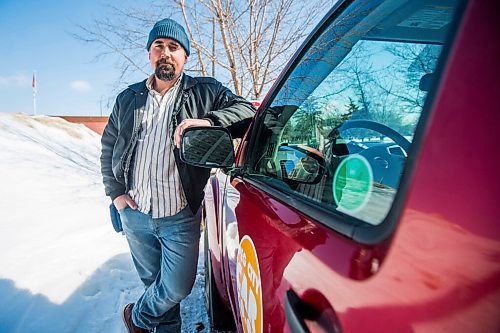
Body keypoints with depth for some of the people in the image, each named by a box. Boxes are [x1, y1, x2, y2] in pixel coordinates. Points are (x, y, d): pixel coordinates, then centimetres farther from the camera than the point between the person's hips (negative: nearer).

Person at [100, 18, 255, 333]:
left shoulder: (205, 91, -2)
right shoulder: (128, 98, 9)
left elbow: (247, 111, -14)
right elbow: (108, 147, 14)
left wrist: (208, 120, -31)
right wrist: (116, 192, 3)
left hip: (180, 217, -3)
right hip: (134, 214, 4)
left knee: (177, 288, 5)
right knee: (153, 281, 19)